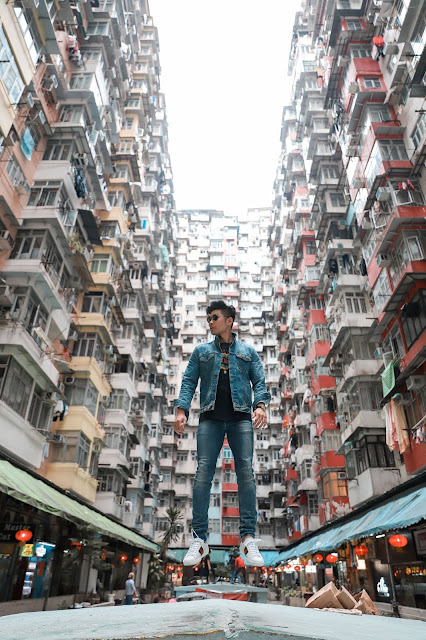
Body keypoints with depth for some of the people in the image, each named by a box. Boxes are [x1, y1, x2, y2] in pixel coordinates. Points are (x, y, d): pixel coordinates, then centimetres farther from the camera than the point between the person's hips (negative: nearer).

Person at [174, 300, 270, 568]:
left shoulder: (248, 351, 18)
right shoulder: (201, 351, 20)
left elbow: (259, 381, 9)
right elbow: (189, 381, 11)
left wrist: (260, 405, -10)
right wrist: (182, 409, -4)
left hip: (241, 418, 0)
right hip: (210, 418, 1)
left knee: (246, 471, -9)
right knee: (203, 472, -7)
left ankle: (248, 537, -3)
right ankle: (199, 539, -2)